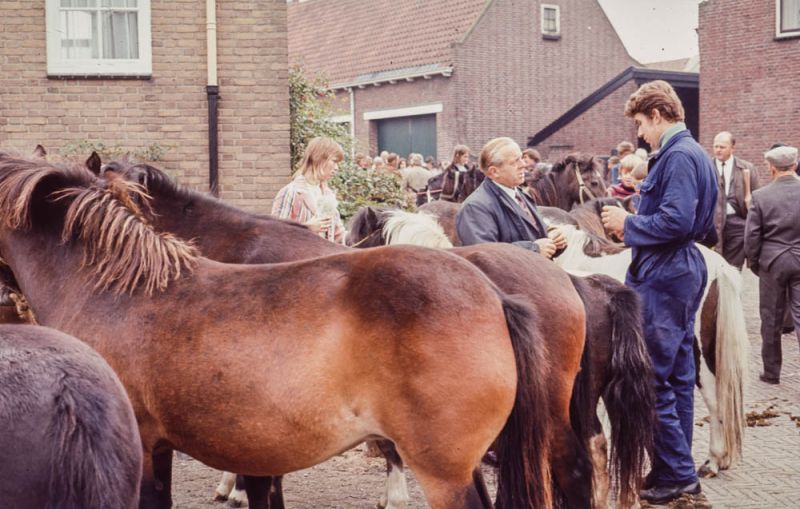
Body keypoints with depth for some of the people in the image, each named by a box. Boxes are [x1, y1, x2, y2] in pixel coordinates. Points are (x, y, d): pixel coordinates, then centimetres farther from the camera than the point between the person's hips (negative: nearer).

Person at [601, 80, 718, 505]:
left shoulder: (677, 156, -17)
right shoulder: (692, 152, 15)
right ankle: (677, 469, 23)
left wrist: (628, 223, -13)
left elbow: (676, 220, -27)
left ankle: (677, 474, 2)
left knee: (650, 378, -5)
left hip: (663, 279, -11)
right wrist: (634, 224, 13)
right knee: (678, 376, 14)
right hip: (681, 274, 11)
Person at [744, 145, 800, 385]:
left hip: (772, 262, -1)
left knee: (771, 318, 11)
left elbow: (751, 236, -6)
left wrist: (754, 264, 8)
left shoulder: (761, 196, -9)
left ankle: (772, 371, 19)